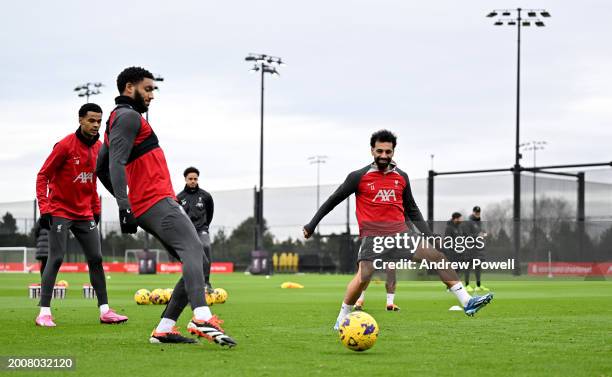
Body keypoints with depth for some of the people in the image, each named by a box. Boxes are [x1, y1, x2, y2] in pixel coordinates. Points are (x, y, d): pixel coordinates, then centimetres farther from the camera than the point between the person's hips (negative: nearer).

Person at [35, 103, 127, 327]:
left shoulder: (98, 147, 5)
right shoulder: (65, 145, -14)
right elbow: (43, 176, -11)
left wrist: (96, 209, 16)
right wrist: (44, 208, -18)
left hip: (85, 214, 6)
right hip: (60, 212, -6)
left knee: (96, 259, 5)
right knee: (56, 258, -10)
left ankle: (105, 311, 10)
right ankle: (44, 313, -5)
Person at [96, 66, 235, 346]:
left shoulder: (116, 119, 27)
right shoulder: (128, 116, -4)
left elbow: (101, 168, 32)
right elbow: (117, 164, -17)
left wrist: (126, 201, 28)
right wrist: (125, 205, -25)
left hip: (145, 207, 10)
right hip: (157, 203, -10)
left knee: (198, 262, 7)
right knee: (193, 249, -29)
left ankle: (164, 329, 3)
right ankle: (202, 318, -50)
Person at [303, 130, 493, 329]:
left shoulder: (401, 177, 14)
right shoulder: (359, 176, 2)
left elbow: (412, 209, 24)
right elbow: (333, 200, 9)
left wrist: (429, 235, 17)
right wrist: (312, 225, 9)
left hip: (400, 232, 4)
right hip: (373, 235, -4)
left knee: (437, 256, -7)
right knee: (363, 277, -21)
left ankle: (466, 302, -3)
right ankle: (341, 320, -2)